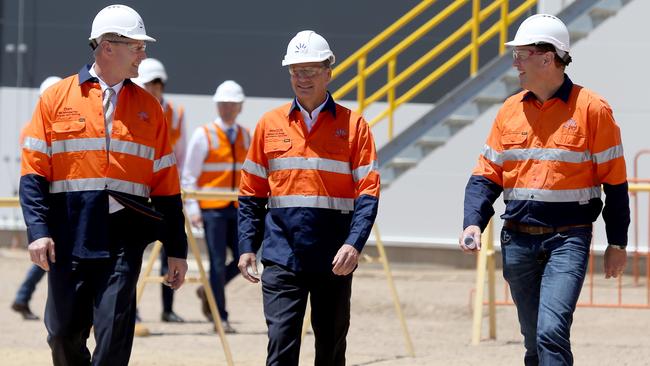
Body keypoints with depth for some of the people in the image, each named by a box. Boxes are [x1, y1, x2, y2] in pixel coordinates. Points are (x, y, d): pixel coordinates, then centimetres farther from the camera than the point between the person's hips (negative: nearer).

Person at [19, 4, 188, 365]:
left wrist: (176, 250, 9)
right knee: (64, 334, 4)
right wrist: (38, 231, -11)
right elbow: (33, 172, 1)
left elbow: (166, 184, 12)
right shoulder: (56, 98, 5)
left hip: (125, 238, 1)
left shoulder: (148, 107, 12)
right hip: (70, 237, -1)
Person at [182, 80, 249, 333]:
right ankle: (221, 317, 4)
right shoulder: (203, 135, -1)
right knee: (218, 262, -4)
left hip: (237, 209, 5)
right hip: (212, 209, -5)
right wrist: (193, 209, -10)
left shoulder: (245, 136, 12)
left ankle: (209, 291, 22)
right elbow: (189, 175, -2)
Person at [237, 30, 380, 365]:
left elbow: (368, 192, -3)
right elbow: (251, 193, 10)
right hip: (282, 258, 0)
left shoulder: (352, 124, 2)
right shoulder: (270, 124, 7)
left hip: (334, 260, 0)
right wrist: (247, 246, 0)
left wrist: (354, 244, -16)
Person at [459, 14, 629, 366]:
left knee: (551, 332, -20)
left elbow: (614, 181, -1)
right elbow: (487, 174, 10)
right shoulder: (511, 110, 9)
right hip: (518, 241, 5)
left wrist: (617, 244, -1)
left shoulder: (591, 109, -5)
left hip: (568, 240, -5)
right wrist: (473, 222, -6)